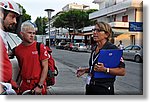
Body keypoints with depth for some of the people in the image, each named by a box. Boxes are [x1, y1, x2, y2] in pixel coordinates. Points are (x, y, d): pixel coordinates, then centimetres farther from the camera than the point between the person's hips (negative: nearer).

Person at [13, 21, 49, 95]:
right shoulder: (17, 50, 2)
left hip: (38, 84, -3)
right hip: (24, 86, 3)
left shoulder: (40, 47, -7)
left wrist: (40, 86, -12)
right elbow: (20, 67, 12)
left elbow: (45, 67, -8)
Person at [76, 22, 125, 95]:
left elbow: (122, 71, -18)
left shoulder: (112, 48, -13)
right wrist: (85, 70, 11)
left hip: (104, 89, -7)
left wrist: (105, 70, -27)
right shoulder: (94, 49, 11)